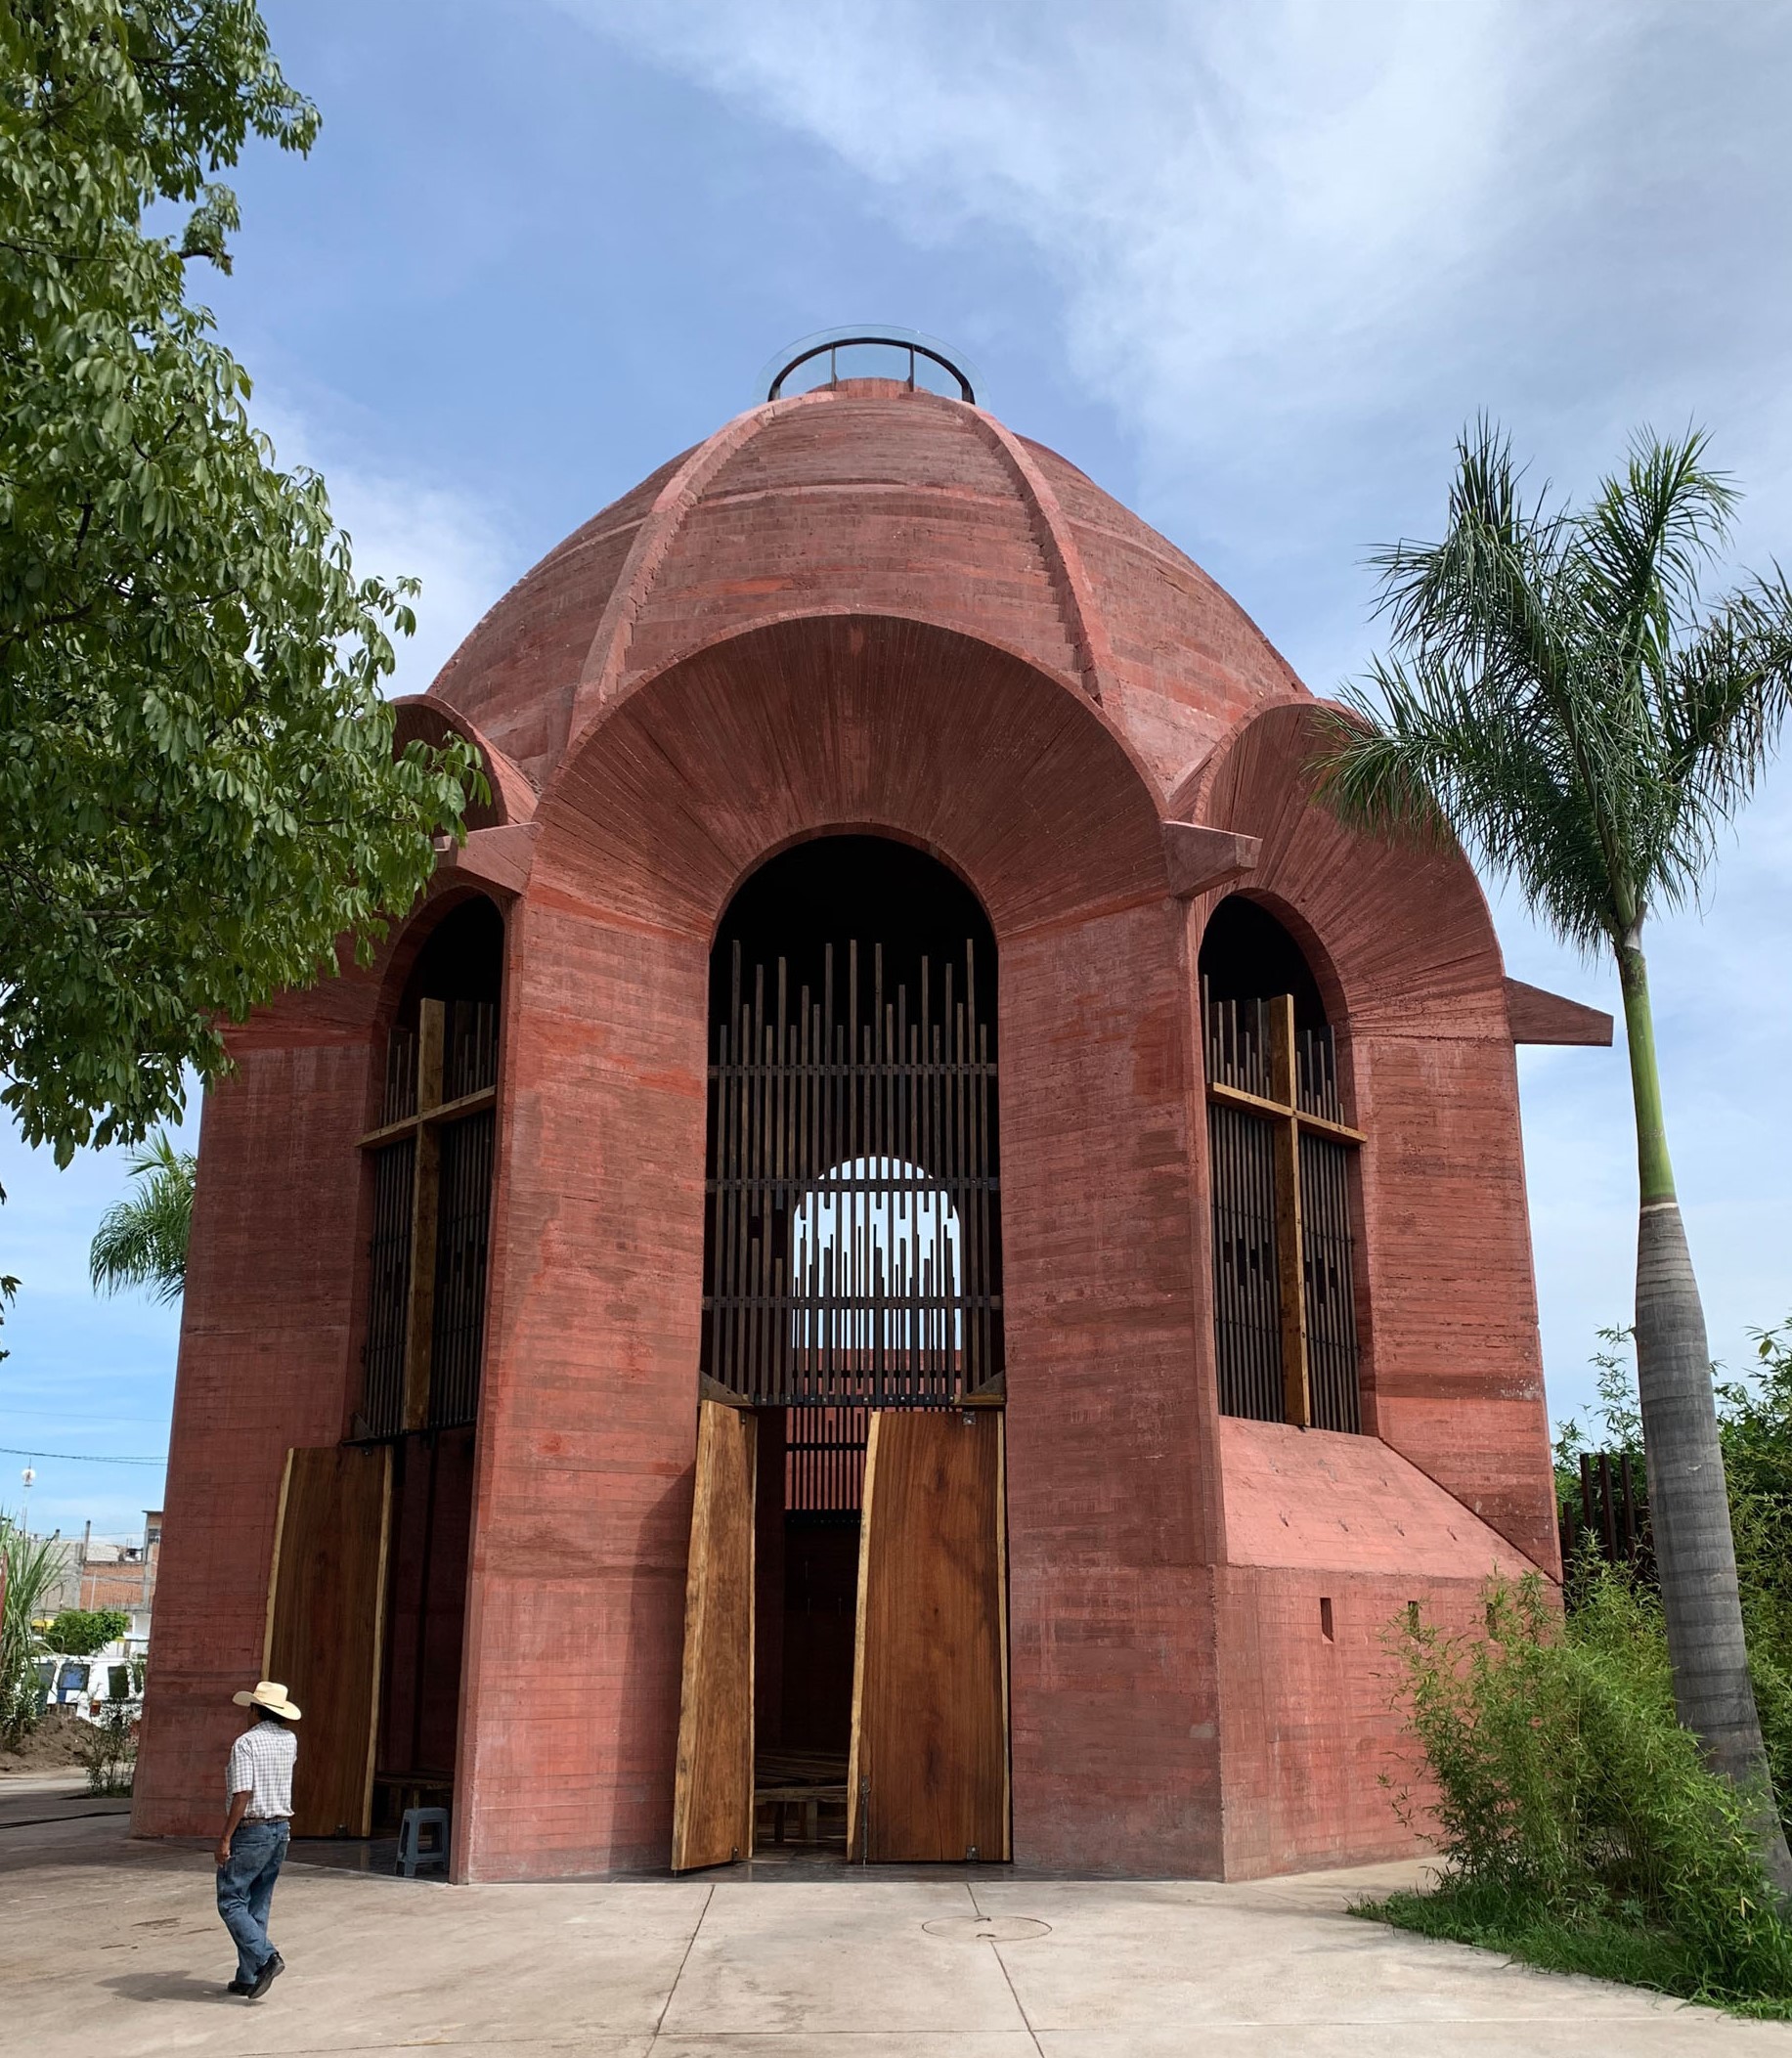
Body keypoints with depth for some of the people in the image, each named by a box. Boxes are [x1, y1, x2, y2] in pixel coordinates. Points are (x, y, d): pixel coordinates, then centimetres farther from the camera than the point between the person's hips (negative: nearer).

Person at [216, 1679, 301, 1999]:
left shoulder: (246, 1743, -14)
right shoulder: (290, 1741, 7)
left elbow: (242, 1795, -21)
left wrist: (225, 1838, -18)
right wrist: (258, 1727, 26)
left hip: (251, 1830, -7)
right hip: (281, 1828, 7)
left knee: (231, 1901, 0)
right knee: (258, 1906, 13)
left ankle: (266, 1958, -14)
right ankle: (248, 1977, 14)